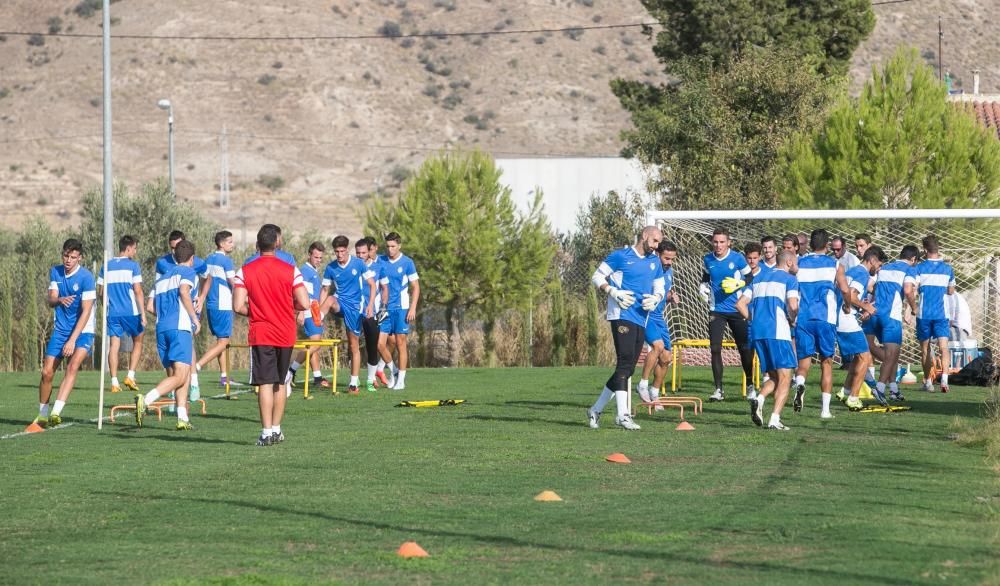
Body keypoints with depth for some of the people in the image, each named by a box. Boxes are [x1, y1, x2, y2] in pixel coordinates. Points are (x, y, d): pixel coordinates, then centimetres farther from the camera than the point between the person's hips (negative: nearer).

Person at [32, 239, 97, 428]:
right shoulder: (55, 272, 3)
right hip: (60, 330, 5)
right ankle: (42, 414, 16)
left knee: (73, 366, -27)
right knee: (47, 372, -2)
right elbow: (50, 300, -1)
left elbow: (86, 312, -17)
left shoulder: (86, 277, -15)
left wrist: (72, 340, -22)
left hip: (82, 331, -5)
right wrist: (59, 300, -28)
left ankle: (56, 412, -36)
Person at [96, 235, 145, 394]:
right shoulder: (132, 265, -4)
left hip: (112, 313, 3)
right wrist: (143, 314, -8)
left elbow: (100, 292, 11)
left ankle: (114, 383, -6)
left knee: (114, 345, 1)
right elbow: (138, 291, -9)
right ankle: (130, 376, 3)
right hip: (131, 312, -3)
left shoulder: (106, 266, 9)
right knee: (138, 341, 14)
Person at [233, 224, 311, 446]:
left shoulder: (245, 271, -5)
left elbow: (238, 306, -11)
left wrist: (253, 311, 9)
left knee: (265, 383, -4)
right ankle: (276, 429, 20)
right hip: (286, 334, 2)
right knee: (280, 383, 15)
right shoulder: (290, 270, -4)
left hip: (260, 335, -2)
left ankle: (267, 432, -11)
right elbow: (304, 304, -9)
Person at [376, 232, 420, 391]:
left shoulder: (407, 263, -4)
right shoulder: (381, 261, 5)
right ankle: (393, 371, 20)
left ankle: (401, 379, 8)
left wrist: (412, 308, -9)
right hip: (385, 309, 3)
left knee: (400, 343, 0)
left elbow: (416, 287, -1)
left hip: (401, 308, -3)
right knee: (380, 344, -1)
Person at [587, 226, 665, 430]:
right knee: (625, 363, -18)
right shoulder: (621, 256, 1)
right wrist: (613, 293, -13)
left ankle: (596, 409, 19)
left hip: (641, 320, 7)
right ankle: (623, 415, -23)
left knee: (627, 368, 8)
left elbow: (660, 289, 22)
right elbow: (597, 277, 3)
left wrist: (655, 298, -2)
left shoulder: (655, 262, 18)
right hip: (622, 316, -7)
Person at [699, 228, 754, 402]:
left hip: (737, 309, -2)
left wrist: (737, 284, -16)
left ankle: (750, 386, 25)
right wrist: (703, 286, 0)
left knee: (745, 348, 5)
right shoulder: (708, 260, 2)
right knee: (715, 348, -8)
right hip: (717, 310, 2)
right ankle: (718, 389, -2)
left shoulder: (737, 258, -7)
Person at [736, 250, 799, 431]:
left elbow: (740, 304, 15)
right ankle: (775, 419, -14)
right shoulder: (790, 279, 2)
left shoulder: (759, 278, 21)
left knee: (773, 376, 16)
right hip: (778, 332, -6)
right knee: (784, 378, -1)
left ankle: (759, 399, -13)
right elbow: (793, 305, -13)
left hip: (757, 332, 6)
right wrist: (792, 320, 6)